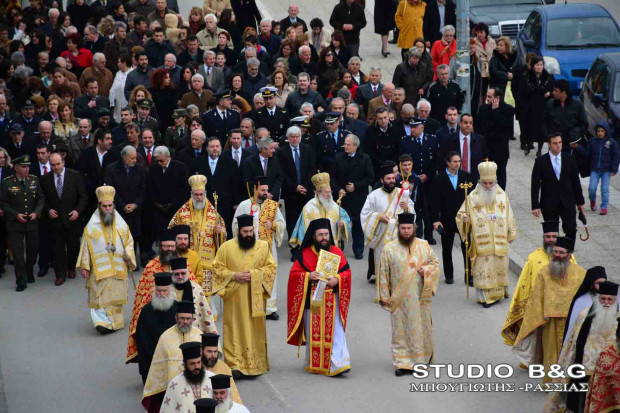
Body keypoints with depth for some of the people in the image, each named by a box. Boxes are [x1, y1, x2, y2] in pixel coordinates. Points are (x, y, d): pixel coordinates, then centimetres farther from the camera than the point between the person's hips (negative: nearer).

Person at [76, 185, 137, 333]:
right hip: (99, 269, -2)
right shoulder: (92, 226, 0)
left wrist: (128, 255, -5)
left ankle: (116, 322, 17)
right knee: (101, 296, -10)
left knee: (116, 296, 7)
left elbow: (129, 242, 13)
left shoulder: (121, 224, 6)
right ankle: (103, 322, -13)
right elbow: (85, 247, 1)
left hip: (118, 268, 3)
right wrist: (84, 266, -3)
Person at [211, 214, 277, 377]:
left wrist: (254, 274, -12)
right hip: (234, 297, -1)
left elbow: (271, 266, 3)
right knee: (235, 330, -3)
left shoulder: (263, 246, 4)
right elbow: (217, 267, 3)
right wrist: (234, 275, -12)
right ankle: (235, 364, -4)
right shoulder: (226, 247, 2)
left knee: (255, 329, 5)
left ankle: (256, 363, 15)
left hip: (255, 297, 1)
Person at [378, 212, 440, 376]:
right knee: (400, 331, 0)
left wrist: (426, 270, -11)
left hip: (420, 297, 1)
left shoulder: (424, 246, 4)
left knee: (421, 328, 9)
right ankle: (403, 363, 5)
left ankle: (423, 359, 25)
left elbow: (435, 264, 11)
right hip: (399, 299, -1)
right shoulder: (389, 248, -1)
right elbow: (383, 274, 1)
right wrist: (384, 296, -1)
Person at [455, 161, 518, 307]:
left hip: (499, 241, 2)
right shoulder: (472, 197, -1)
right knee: (483, 268, -5)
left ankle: (499, 292, 24)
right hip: (481, 242, -2)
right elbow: (461, 214, 5)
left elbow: (509, 217, 13)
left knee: (499, 266, 7)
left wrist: (511, 234, 16)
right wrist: (463, 217, -18)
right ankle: (485, 296, 0)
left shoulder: (502, 196, 5)